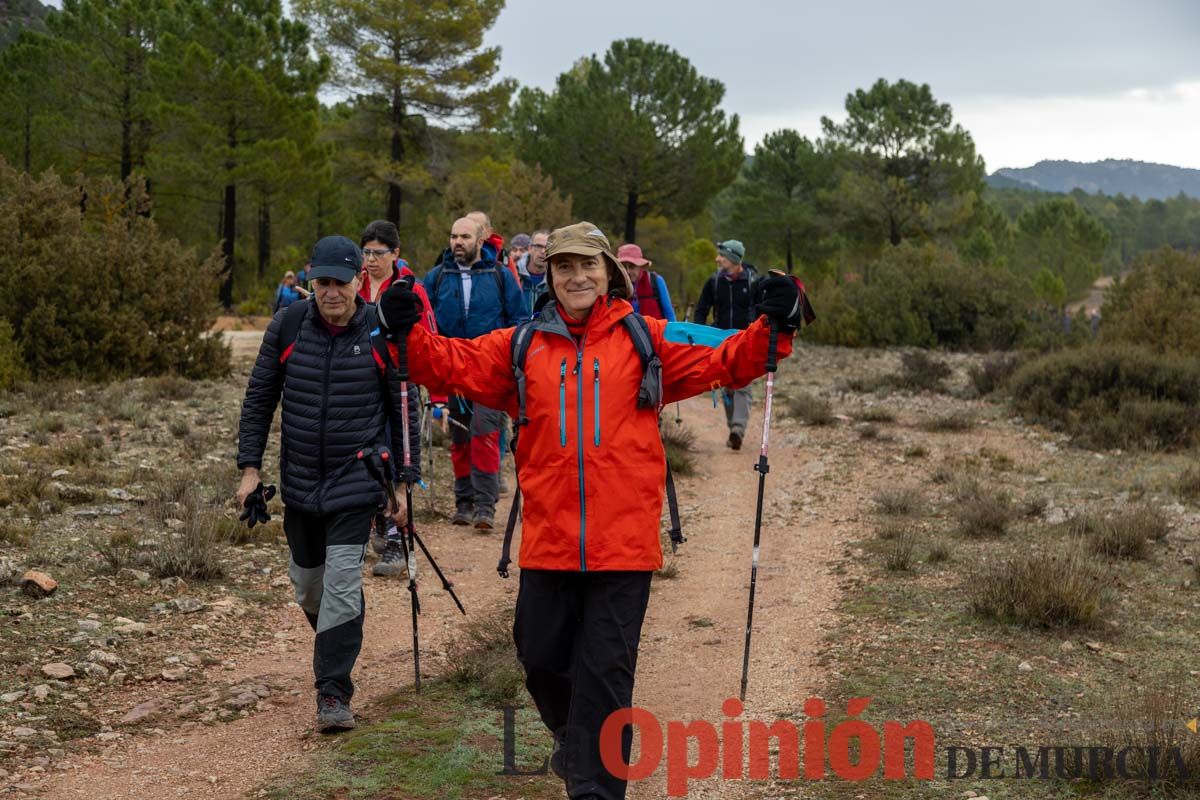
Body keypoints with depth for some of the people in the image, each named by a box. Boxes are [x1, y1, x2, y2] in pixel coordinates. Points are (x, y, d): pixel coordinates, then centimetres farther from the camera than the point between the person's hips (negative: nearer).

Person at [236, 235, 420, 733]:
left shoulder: (382, 333, -8)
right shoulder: (287, 326, -3)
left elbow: (405, 411, -1)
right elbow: (259, 398, 5)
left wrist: (404, 483, -1)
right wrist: (250, 466, 0)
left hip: (358, 480, -3)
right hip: (299, 481, 4)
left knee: (342, 580, -11)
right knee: (306, 582, 15)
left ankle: (333, 691, -2)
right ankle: (337, 648, 43)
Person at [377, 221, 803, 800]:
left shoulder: (647, 340, 3)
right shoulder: (521, 346, 7)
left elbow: (724, 361, 0)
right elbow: (453, 364, 2)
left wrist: (773, 328, -16)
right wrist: (408, 334, -15)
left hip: (623, 540, -2)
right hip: (547, 538, 3)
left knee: (606, 670, 1)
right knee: (541, 657, 15)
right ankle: (572, 737, 46)